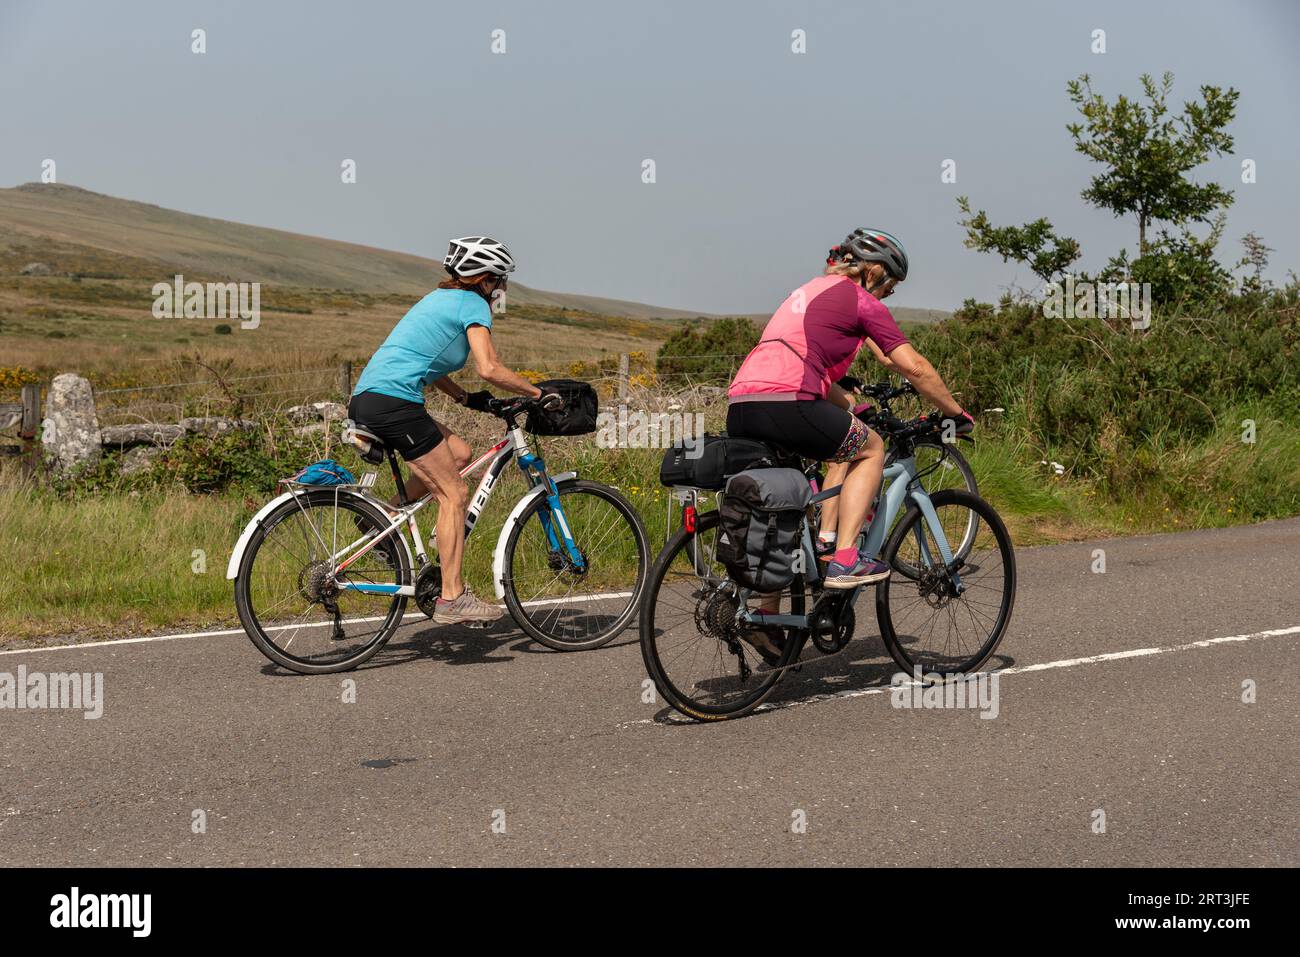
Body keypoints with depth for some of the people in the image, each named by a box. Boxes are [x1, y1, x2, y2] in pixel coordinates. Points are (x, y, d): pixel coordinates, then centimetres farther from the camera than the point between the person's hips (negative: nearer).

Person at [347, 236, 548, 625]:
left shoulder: (440, 298, 26)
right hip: (394, 401, -9)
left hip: (366, 400, 9)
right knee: (454, 494, -4)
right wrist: (536, 392, -2)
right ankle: (452, 598, -5)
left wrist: (467, 398, 24)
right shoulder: (473, 305, -2)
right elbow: (489, 368, -13)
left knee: (459, 454, 17)